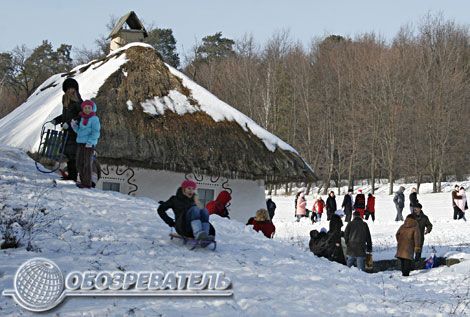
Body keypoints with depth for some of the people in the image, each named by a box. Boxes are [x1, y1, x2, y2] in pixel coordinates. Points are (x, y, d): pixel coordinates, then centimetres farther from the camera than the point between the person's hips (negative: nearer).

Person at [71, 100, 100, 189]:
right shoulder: (82, 119, 16)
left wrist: (90, 142, -23)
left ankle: (88, 183, -1)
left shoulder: (94, 119, -7)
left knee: (87, 164, -5)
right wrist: (74, 125, 4)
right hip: (80, 143, 8)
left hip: (89, 144, -8)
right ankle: (83, 181, 20)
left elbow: (95, 132, -14)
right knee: (79, 163, 10)